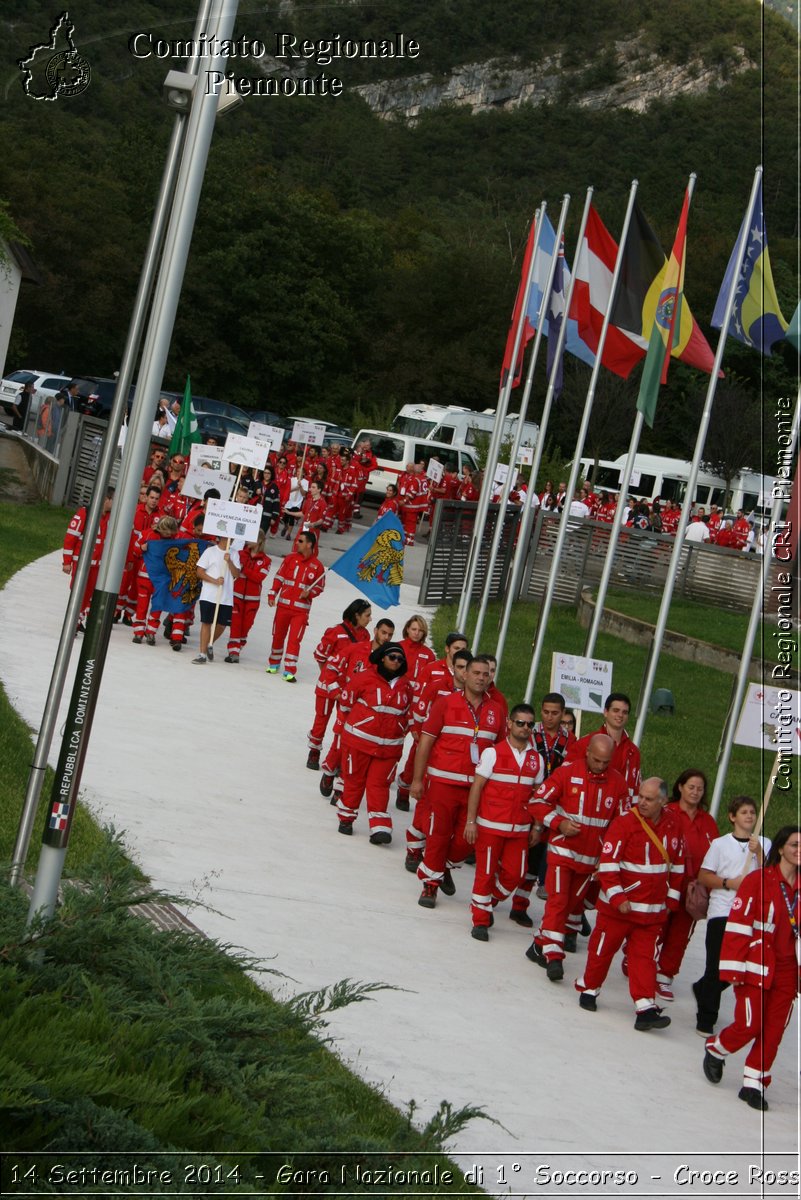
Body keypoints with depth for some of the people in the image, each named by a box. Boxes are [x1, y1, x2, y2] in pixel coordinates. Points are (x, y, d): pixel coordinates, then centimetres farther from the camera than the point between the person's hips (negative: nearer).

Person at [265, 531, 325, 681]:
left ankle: (289, 671, -7)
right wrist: (272, 595, 1)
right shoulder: (290, 558, 1)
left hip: (301, 609, -3)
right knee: (278, 636, 12)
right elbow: (279, 577, 7)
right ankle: (274, 663, 32)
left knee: (294, 639, -10)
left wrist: (309, 593, -14)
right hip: (283, 605, 3)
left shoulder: (317, 566, -4)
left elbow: (319, 587, 5)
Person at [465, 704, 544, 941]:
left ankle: (487, 904, 28)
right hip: (490, 825, -4)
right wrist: (470, 821, -9)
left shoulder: (537, 759, 6)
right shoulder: (493, 753, -6)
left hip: (519, 829, 4)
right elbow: (477, 787, -5)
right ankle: (480, 920, 14)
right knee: (486, 872, 1)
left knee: (514, 874, 3)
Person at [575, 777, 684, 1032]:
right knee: (603, 949, 8)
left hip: (652, 910, 4)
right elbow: (608, 864, -16)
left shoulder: (672, 829, 3)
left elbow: (677, 865, 16)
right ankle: (588, 989, 30)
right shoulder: (624, 823, -14)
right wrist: (618, 898, -20)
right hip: (617, 906, -4)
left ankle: (645, 1009, -2)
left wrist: (672, 897, 13)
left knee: (644, 957, 2)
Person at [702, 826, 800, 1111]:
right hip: (755, 967, -5)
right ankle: (715, 1050, 25)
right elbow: (737, 925, -12)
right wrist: (733, 969, -13)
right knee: (750, 1025, -5)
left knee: (773, 1030, 5)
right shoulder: (758, 881, -11)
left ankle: (754, 1084, 17)